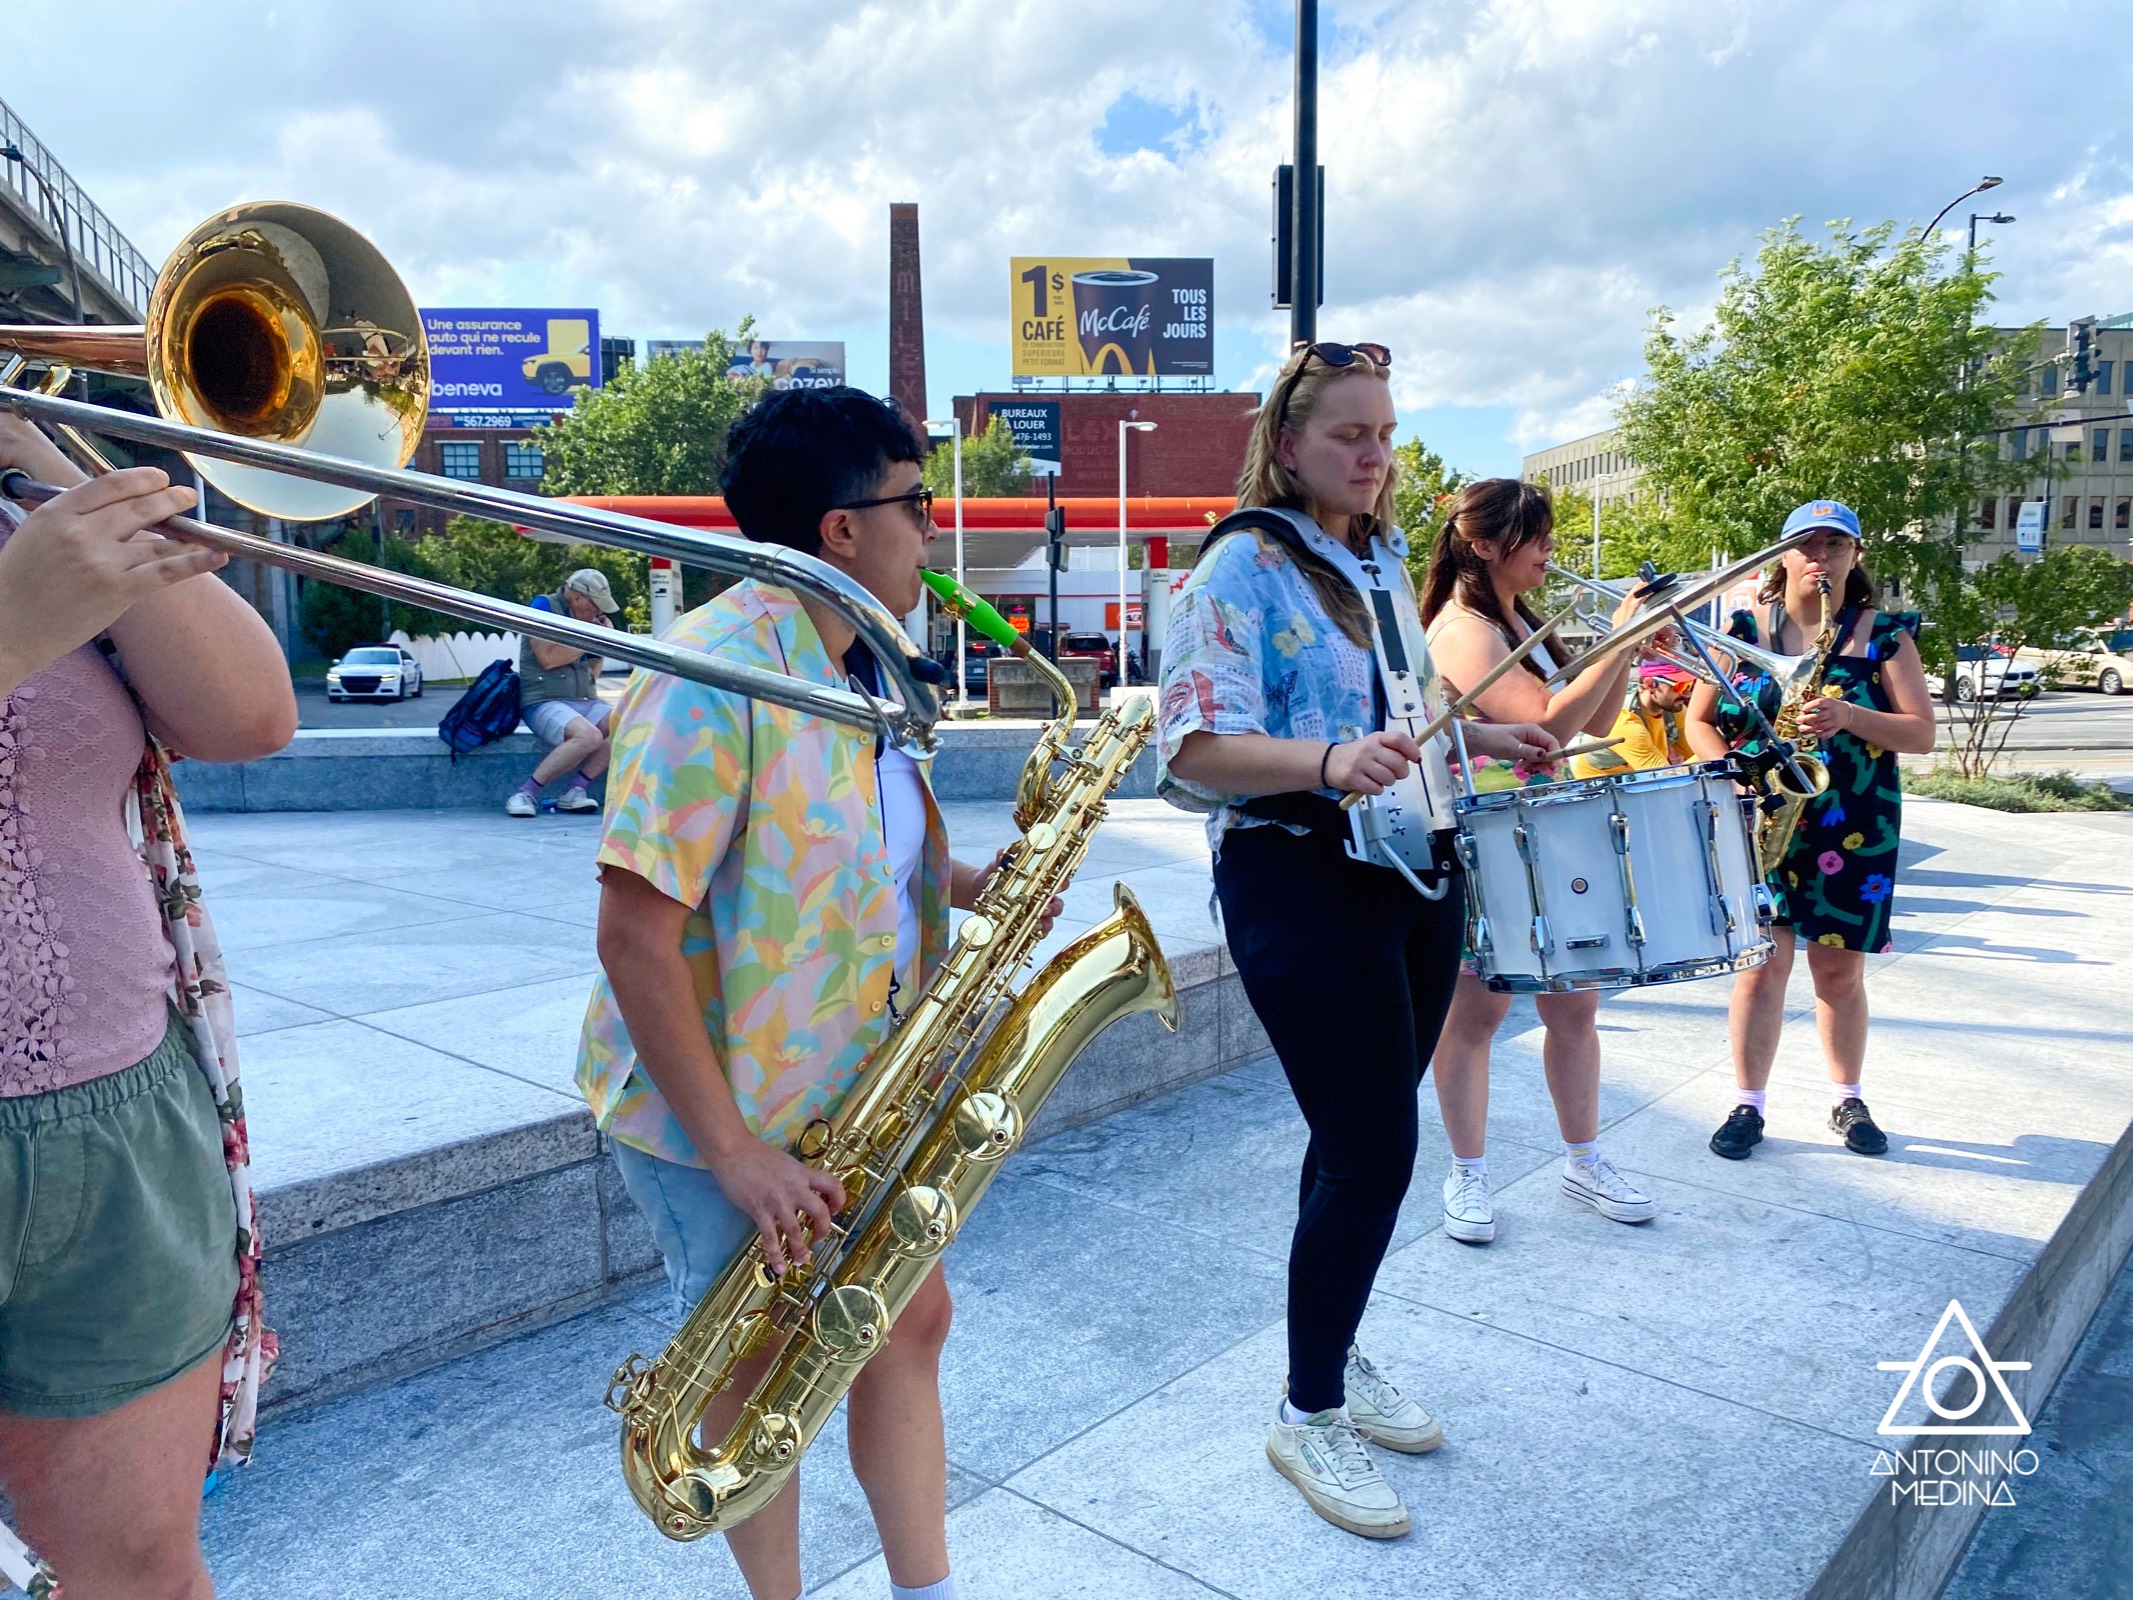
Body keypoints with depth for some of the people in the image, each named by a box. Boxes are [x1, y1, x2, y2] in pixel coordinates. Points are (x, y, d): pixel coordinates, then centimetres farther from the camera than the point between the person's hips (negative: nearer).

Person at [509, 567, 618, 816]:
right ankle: (526, 793, -22)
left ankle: (575, 791, -19)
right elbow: (548, 658, -15)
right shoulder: (544, 606, -3)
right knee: (589, 736, -34)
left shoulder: (593, 621, 17)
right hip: (544, 702, -7)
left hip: (585, 702, 7)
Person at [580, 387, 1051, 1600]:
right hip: (724, 1109, -8)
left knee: (908, 1320, 15)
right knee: (768, 1370, 10)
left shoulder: (856, 668, 5)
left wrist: (964, 883, -1)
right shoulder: (714, 679, -24)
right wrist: (735, 1153, -25)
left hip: (854, 1090, 8)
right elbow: (636, 933, -26)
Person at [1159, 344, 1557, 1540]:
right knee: (1372, 1150, -6)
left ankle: (1337, 1354, 35)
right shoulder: (1246, 565, -11)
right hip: (1300, 879, -8)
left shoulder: (1385, 559, 13)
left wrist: (1478, 738, 11)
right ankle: (1308, 1413, 14)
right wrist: (1328, 760, -35)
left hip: (1411, 869, 8)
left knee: (1367, 1136, 15)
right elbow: (1198, 746, -21)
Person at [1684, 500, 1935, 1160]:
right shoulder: (1742, 628, 5)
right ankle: (1747, 1105, 10)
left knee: (1840, 971, 8)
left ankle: (1848, 1100, 26)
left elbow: (1922, 734, -2)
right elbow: (1698, 720, 8)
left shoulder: (1884, 633, 3)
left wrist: (1848, 716, -20)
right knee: (1762, 963, -2)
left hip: (1852, 826, 0)